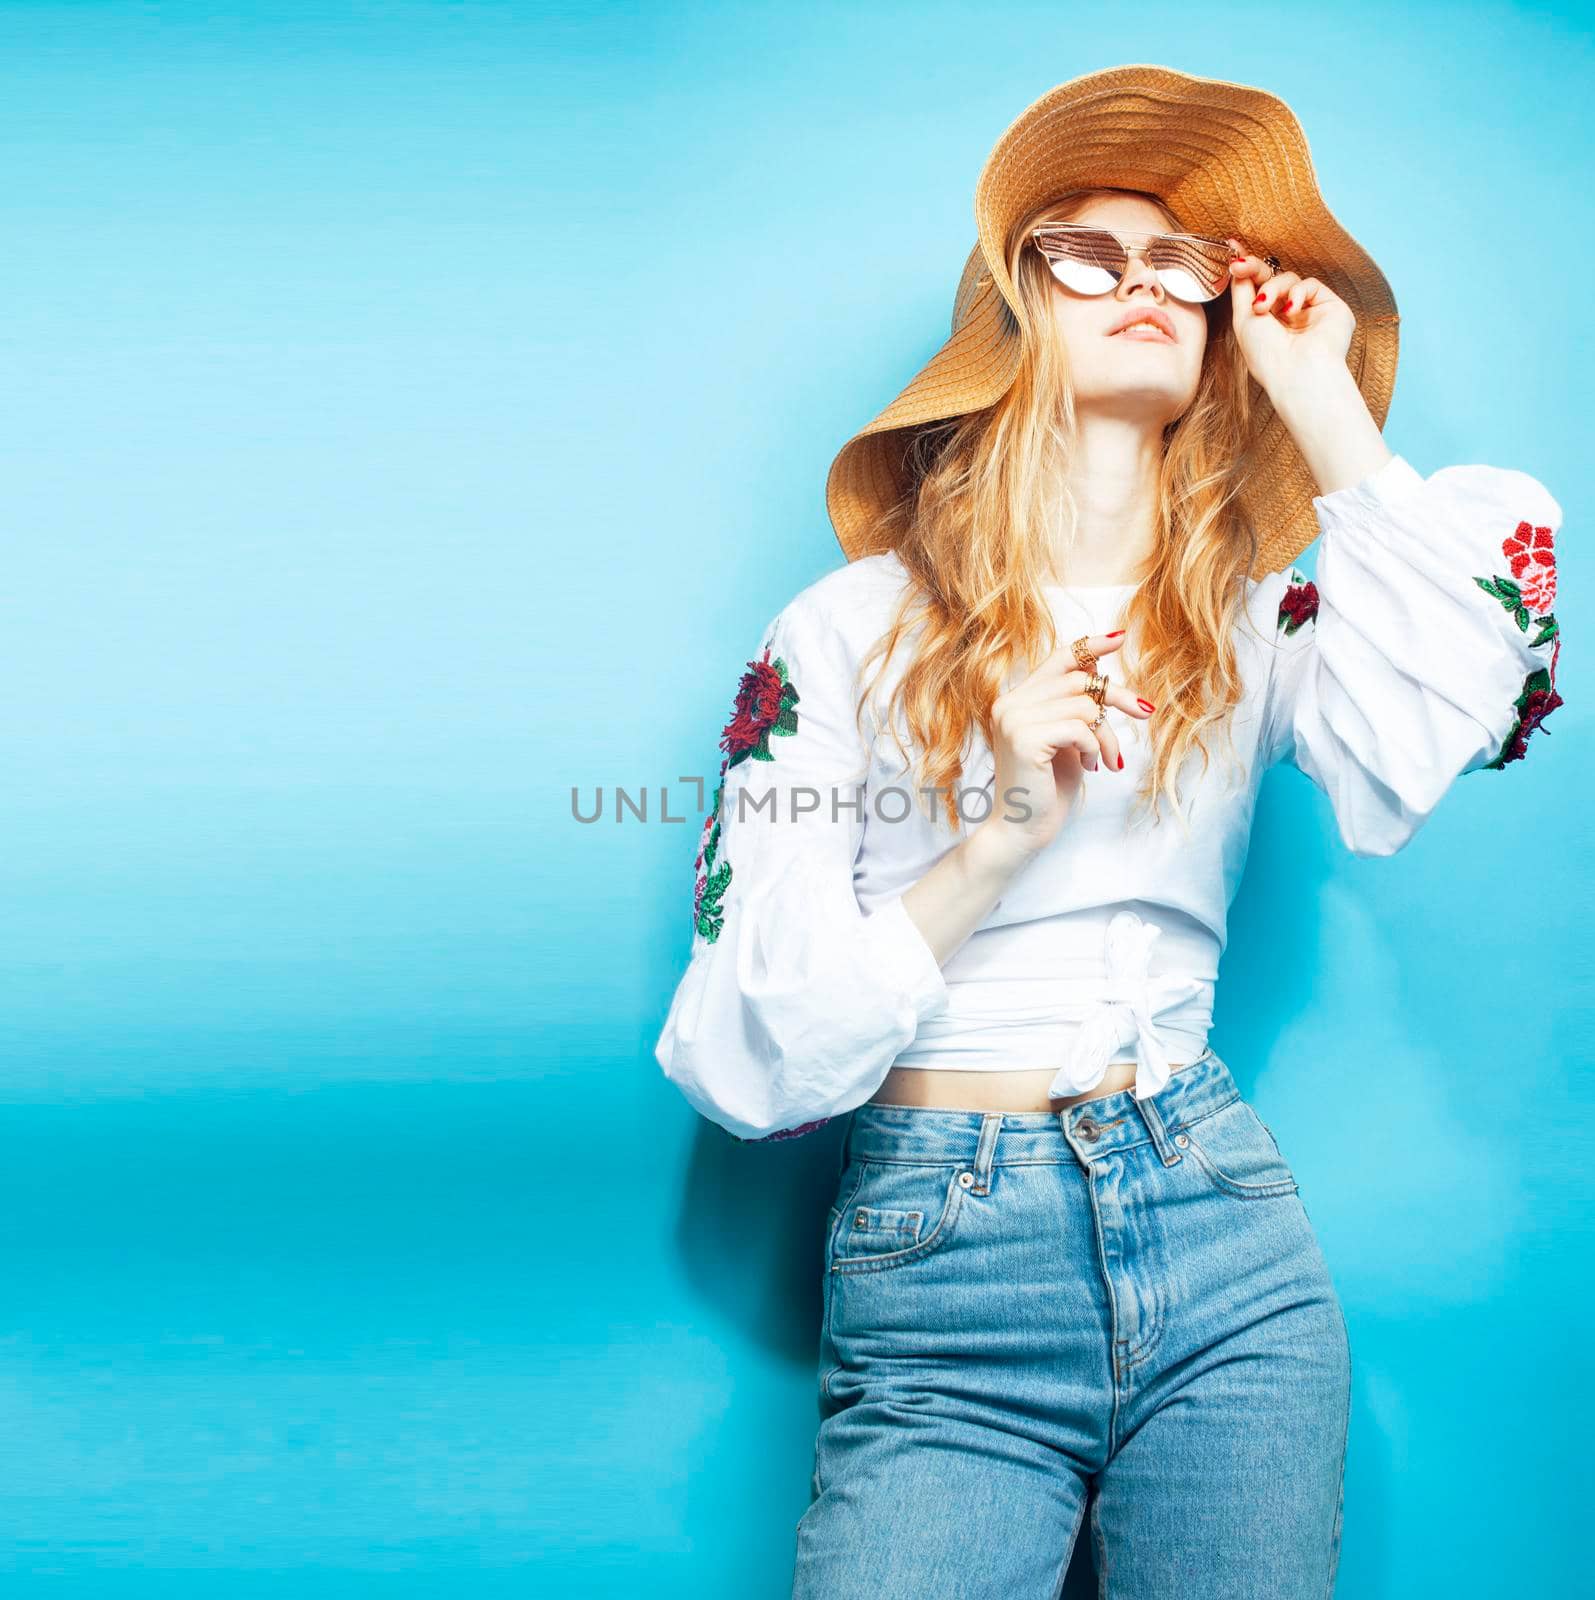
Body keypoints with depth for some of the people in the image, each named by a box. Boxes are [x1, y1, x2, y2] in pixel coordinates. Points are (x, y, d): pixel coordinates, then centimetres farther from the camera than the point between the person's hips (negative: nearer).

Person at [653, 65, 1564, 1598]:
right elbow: (748, 1068, -6)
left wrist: (1321, 402, -7)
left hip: (1226, 1241, 3)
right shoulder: (846, 636, -1)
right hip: (937, 1267, -2)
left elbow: (1416, 763, -17)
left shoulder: (1258, 615, 8)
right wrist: (996, 843, -19)